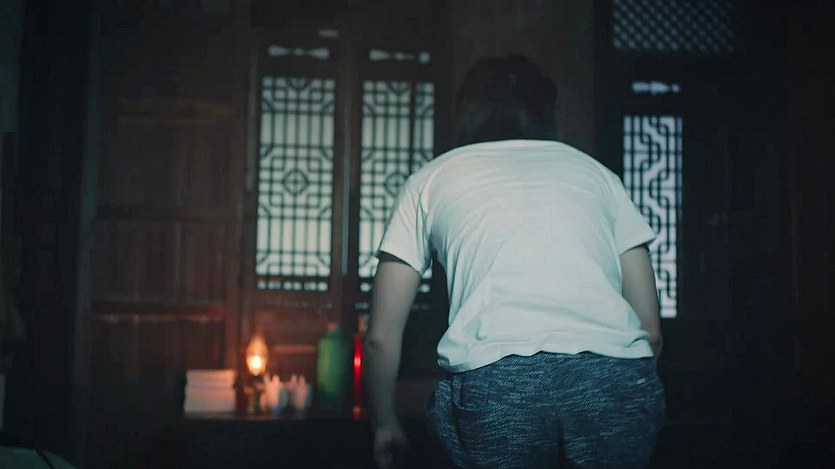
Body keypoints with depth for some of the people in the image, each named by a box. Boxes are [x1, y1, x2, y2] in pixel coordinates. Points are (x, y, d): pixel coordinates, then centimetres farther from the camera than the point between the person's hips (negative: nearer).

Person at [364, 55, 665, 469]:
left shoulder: (431, 177, 24)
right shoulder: (597, 171, 28)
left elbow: (381, 336, 21)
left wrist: (384, 424, 35)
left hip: (494, 377, -1)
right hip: (615, 370, 2)